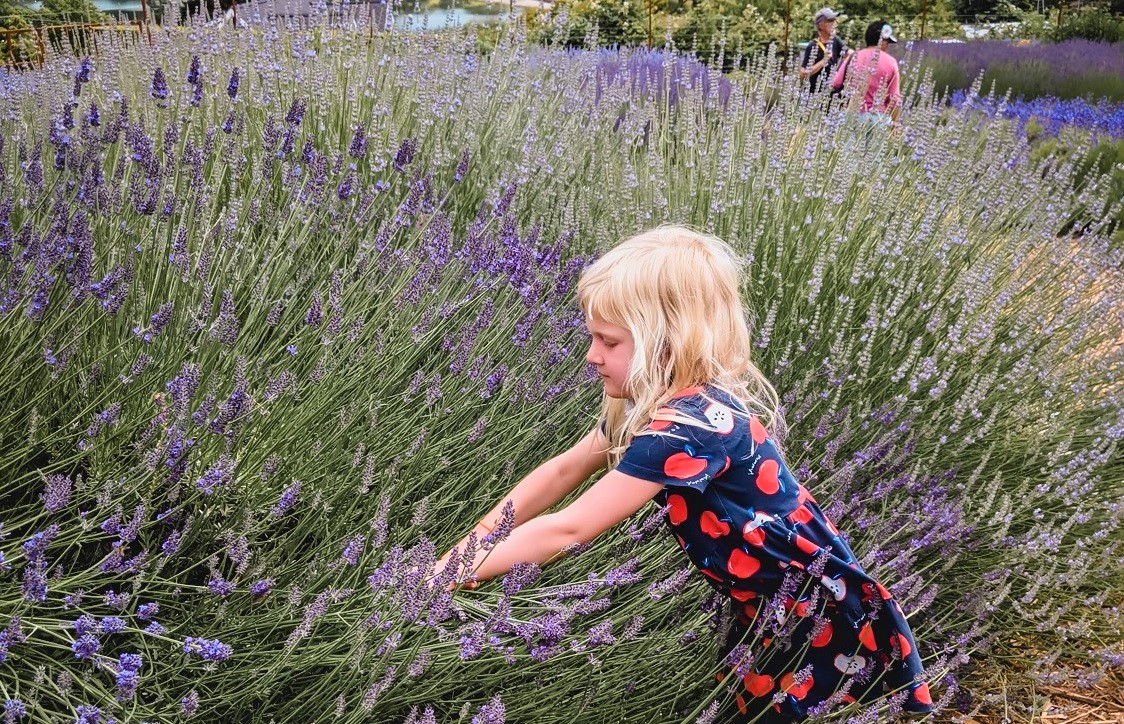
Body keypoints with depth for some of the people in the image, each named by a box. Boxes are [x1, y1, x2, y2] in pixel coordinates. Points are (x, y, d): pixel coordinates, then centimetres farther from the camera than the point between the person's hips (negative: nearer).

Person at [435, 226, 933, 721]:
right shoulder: (656, 401, -4)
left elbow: (569, 529, -28)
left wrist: (444, 577, -21)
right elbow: (563, 470, 1)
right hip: (765, 609, 8)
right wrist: (464, 548, -5)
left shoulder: (690, 427, -31)